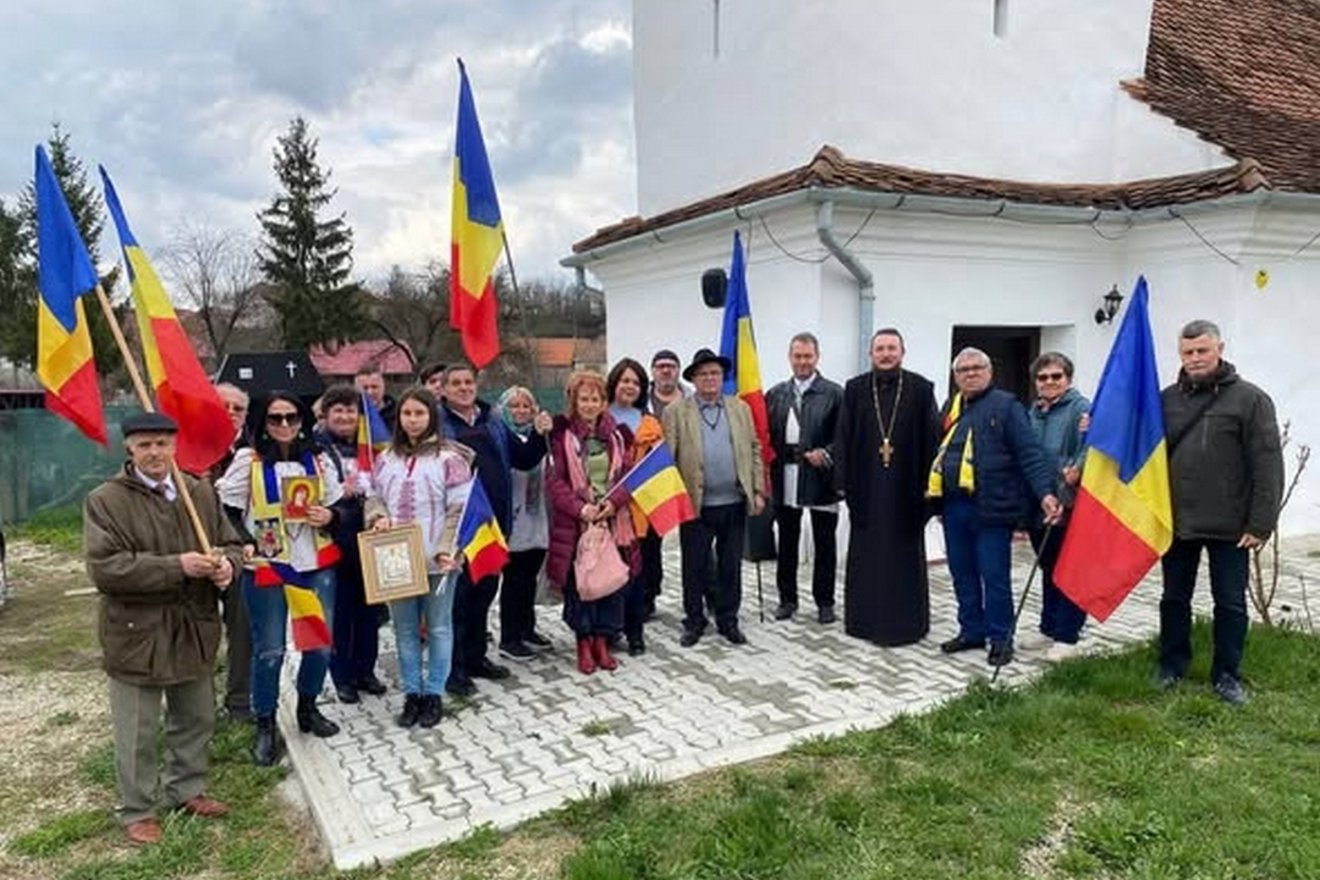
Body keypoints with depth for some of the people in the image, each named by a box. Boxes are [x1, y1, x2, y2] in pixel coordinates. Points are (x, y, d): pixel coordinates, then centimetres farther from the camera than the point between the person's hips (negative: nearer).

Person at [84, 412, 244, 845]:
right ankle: (136, 810, 29)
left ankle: (186, 789, 40)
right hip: (136, 634, -4)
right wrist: (176, 566, -25)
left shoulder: (201, 492, 3)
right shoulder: (104, 500, -11)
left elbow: (231, 543, 9)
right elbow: (104, 568, -20)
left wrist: (226, 562, -15)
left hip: (194, 629, 5)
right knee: (137, 732, 9)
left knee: (196, 718, 19)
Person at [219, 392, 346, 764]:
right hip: (265, 567, -3)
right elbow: (225, 510, -4)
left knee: (321, 643, 10)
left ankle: (308, 708, 32)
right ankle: (265, 725, 21)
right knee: (269, 650, 4)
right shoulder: (248, 460, -4)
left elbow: (337, 507, 12)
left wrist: (329, 516, -9)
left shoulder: (319, 460, 5)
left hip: (317, 565, 3)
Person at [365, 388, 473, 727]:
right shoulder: (386, 459, 8)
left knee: (438, 627, 8)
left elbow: (460, 509, -9)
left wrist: (448, 549, -18)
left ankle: (434, 693, 20)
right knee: (404, 628, 12)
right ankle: (412, 693, 25)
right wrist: (378, 516, -5)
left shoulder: (449, 458, -8)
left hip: (436, 560, -4)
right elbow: (374, 497, 18)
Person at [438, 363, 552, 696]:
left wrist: (538, 435, 0)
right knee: (457, 594, 0)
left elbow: (523, 460, 15)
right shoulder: (436, 423, -4)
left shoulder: (493, 423, 14)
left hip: (493, 521, 6)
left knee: (485, 590, 15)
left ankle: (475, 657, 29)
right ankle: (453, 668, 10)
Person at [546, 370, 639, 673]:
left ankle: (602, 641, 20)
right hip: (575, 523, -3)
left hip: (613, 521, 3)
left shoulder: (616, 434, 8)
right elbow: (555, 481, -7)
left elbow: (629, 475, 6)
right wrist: (581, 508, -18)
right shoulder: (562, 435, -4)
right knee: (578, 584, 2)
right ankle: (584, 642, 18)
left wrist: (614, 502, -11)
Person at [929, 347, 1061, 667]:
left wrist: (1045, 492, -21)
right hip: (954, 507, 6)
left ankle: (1001, 638, 14)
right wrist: (933, 492, 11)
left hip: (991, 507, -6)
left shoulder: (1006, 406, -4)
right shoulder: (951, 408, 16)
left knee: (994, 576, 1)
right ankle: (971, 631, 27)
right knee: (962, 574, 13)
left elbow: (1029, 454, -11)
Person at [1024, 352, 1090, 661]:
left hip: (1068, 506, -7)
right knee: (1049, 569, 18)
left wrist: (1076, 470, -40)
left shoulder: (1080, 408, -8)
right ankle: (1049, 627, 31)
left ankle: (1066, 637, 11)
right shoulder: (1033, 411, 14)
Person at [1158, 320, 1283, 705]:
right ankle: (1172, 667, 27)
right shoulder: (1167, 399, 5)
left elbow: (1268, 466, -10)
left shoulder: (1250, 399, -6)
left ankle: (1227, 675, 22)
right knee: (1174, 599, 13)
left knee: (1230, 604, 8)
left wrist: (1260, 524, -13)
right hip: (1176, 522, 3)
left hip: (1229, 527, -3)